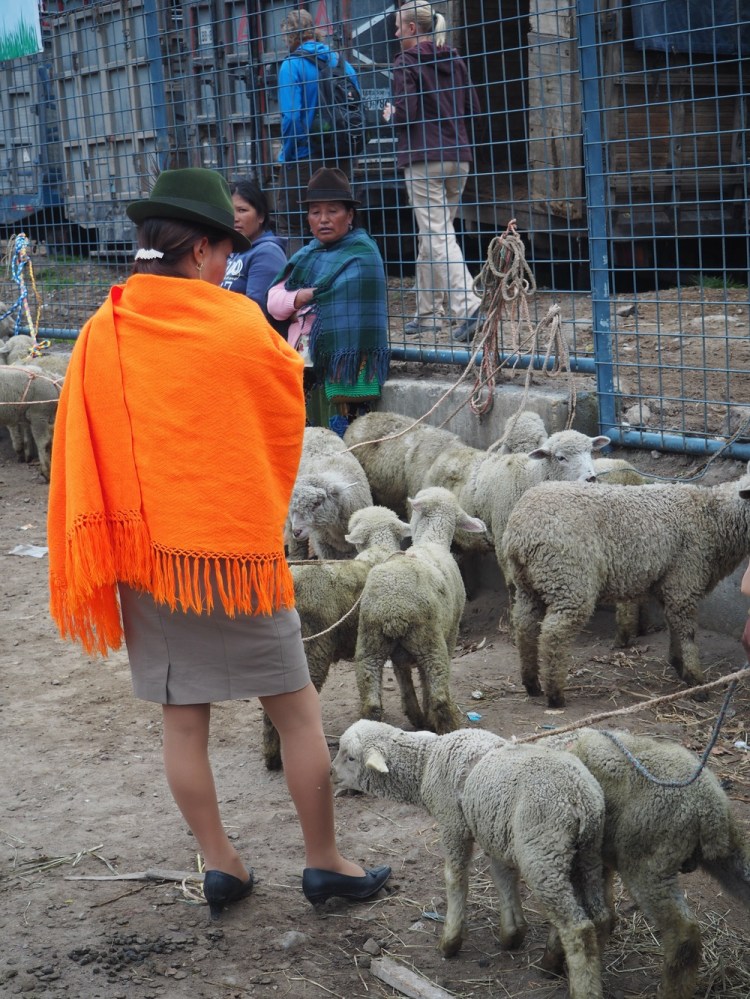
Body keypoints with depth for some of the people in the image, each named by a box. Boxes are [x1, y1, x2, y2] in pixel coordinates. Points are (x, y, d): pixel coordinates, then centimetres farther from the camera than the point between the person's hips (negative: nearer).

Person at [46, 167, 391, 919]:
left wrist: (88, 570, 10)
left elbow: (77, 460, 2)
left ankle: (219, 864, 20)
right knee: (297, 709, 9)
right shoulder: (239, 326, -8)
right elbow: (286, 422, 6)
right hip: (235, 547, -3)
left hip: (143, 553, 4)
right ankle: (323, 862, 17)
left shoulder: (100, 336, -1)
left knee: (183, 719, 12)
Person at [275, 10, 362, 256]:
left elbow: (292, 117, -18)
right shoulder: (341, 63, 5)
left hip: (301, 160, -5)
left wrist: (287, 155, -6)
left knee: (290, 227, 0)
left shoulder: (292, 66, -10)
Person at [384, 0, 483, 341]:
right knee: (432, 235, 15)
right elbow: (472, 107, 15)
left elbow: (405, 114, -14)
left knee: (438, 236, -10)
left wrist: (390, 114, 7)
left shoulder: (407, 63, -6)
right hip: (457, 156, 7)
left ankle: (467, 306, -24)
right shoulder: (454, 61, 13)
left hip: (424, 158, -7)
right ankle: (427, 312, 19)